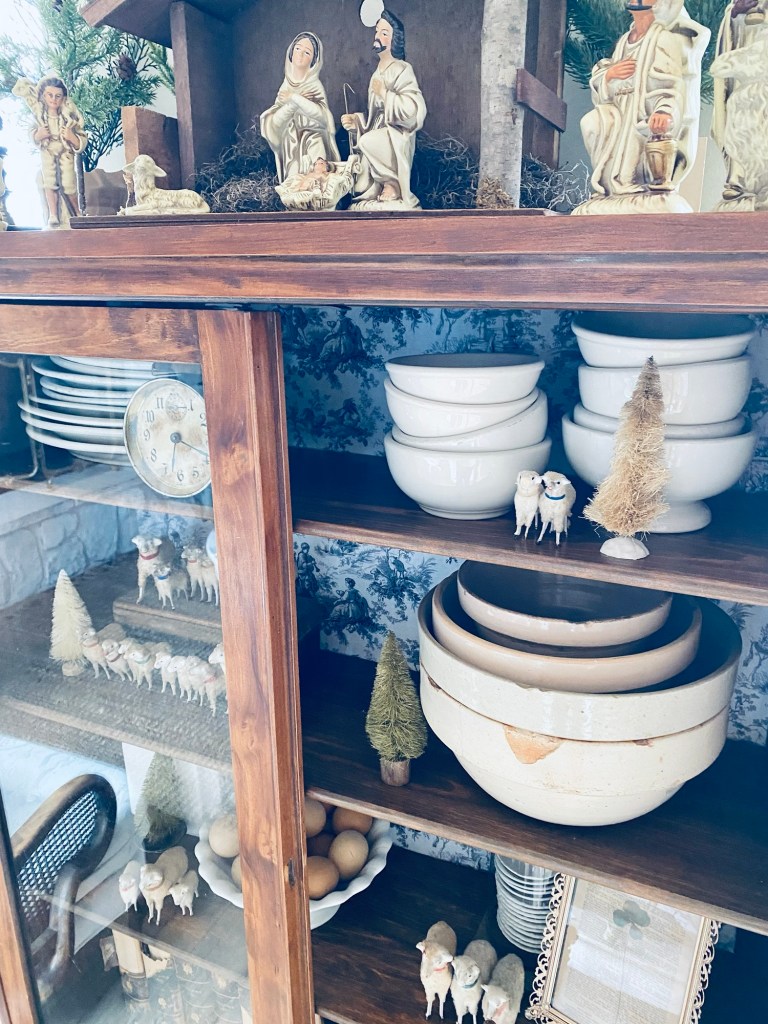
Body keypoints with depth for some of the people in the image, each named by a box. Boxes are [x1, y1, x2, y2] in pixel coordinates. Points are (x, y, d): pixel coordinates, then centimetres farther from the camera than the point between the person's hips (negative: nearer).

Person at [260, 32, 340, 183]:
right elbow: (273, 121, -2)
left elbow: (322, 115, -21)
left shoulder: (315, 85, -3)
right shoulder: (286, 86, 8)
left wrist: (294, 98, -17)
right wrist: (293, 104, -15)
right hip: (291, 147, 4)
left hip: (311, 145, -4)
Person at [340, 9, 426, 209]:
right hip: (379, 138, 7)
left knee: (368, 141, -36)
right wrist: (355, 120, 4)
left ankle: (391, 182, -16)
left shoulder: (402, 69, -8)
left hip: (396, 138, -7)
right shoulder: (377, 74, 15)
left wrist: (384, 93, -16)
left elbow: (411, 109, -21)